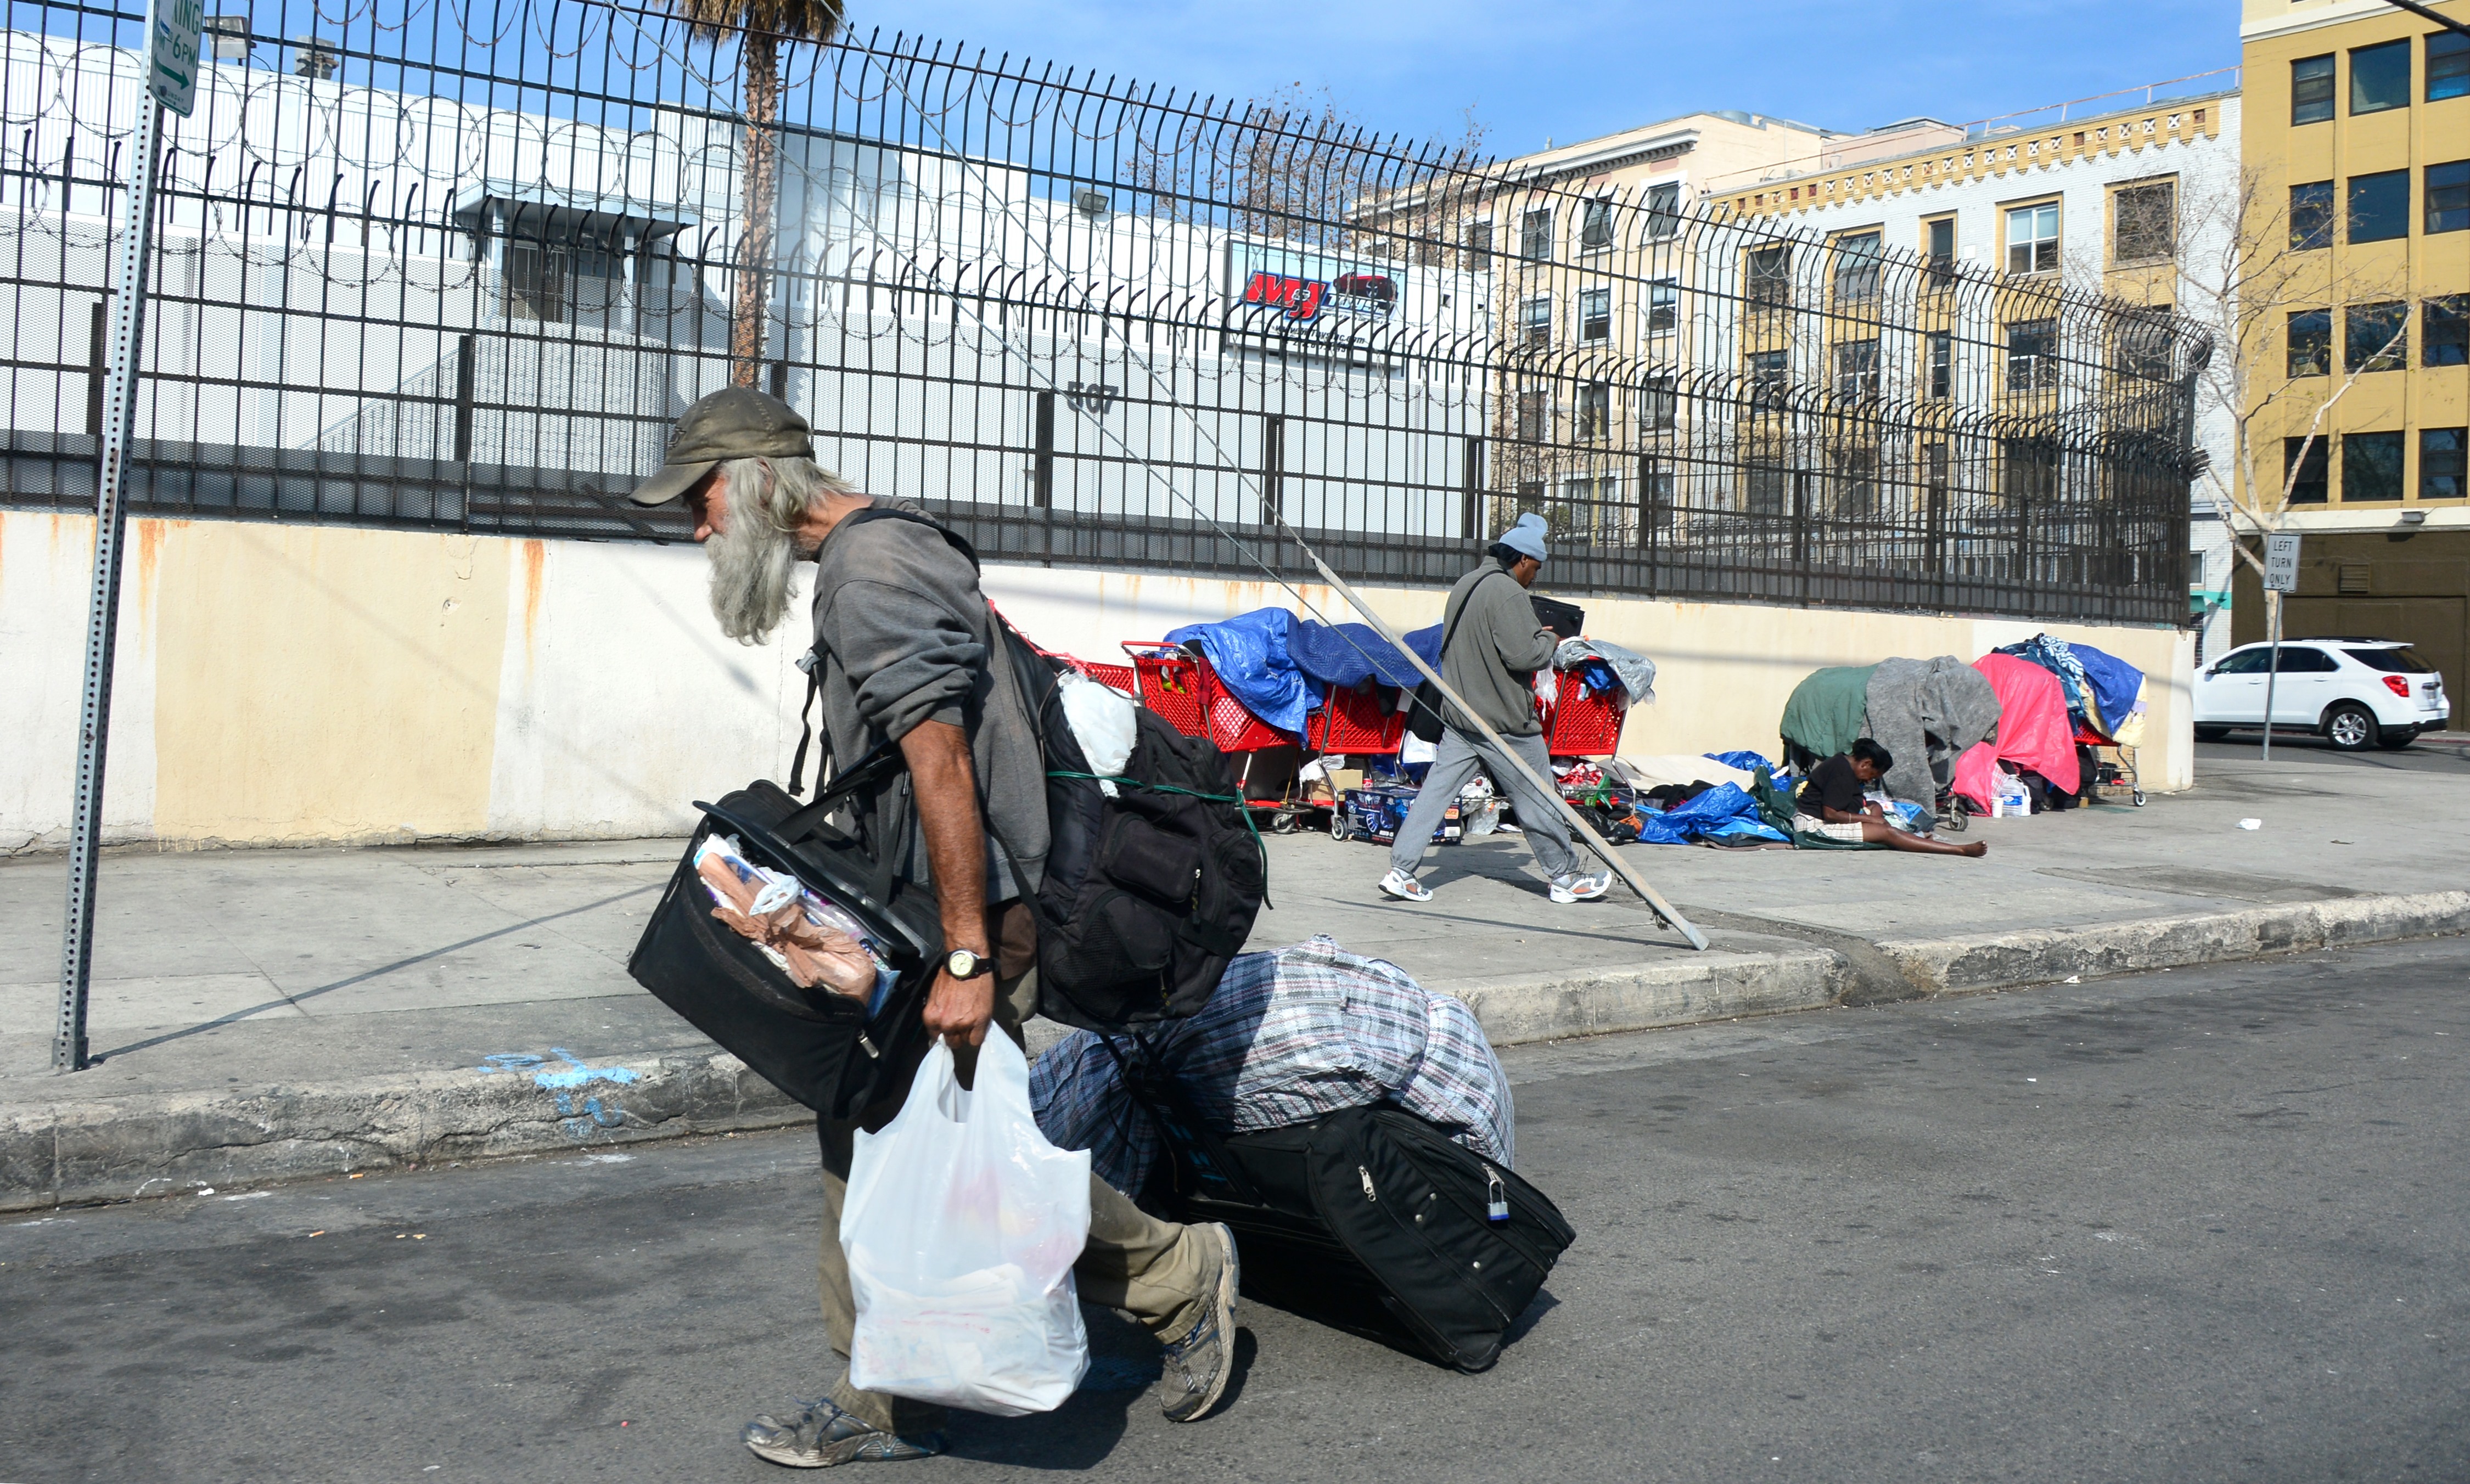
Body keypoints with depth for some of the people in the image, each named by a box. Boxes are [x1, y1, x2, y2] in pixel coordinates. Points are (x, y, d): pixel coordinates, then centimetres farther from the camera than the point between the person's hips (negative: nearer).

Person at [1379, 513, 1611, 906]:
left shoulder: (1465, 585, 12)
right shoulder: (1507, 593, -17)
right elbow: (1523, 654, -24)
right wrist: (1548, 640, -2)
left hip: (1459, 716, 8)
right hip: (1503, 722, -8)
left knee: (1436, 791, 5)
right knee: (1537, 800, 5)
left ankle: (1400, 871, 0)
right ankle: (1566, 878, 17)